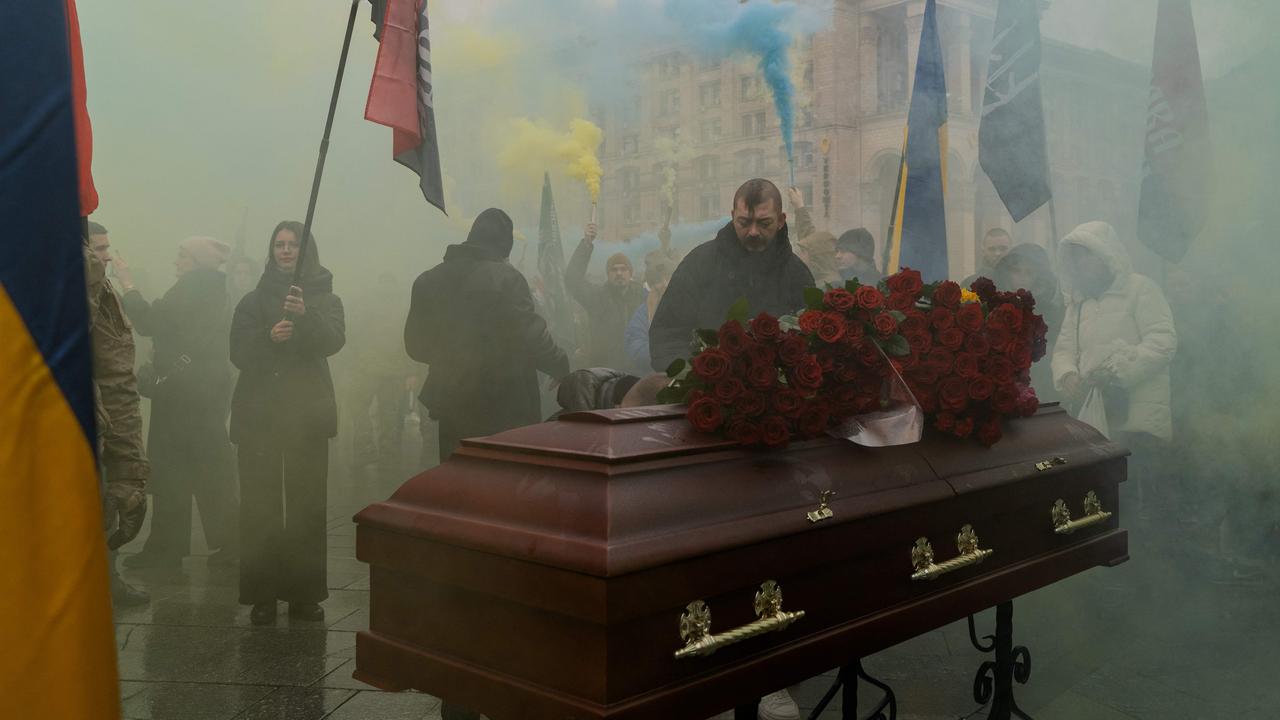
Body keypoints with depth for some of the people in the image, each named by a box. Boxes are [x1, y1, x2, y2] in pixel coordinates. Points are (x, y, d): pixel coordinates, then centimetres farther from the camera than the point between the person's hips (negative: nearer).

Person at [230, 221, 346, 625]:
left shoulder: (324, 299, 9)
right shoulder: (253, 301, 13)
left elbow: (333, 341, -10)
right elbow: (238, 353, 1)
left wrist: (305, 315, -29)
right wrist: (269, 337, -19)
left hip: (306, 416, -1)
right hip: (258, 415, 1)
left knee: (307, 507, -2)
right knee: (259, 507, -3)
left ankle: (305, 595, 7)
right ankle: (262, 595, 4)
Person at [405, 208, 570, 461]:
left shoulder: (428, 279, 5)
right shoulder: (506, 278, -12)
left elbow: (415, 344, 9)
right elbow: (531, 336, -15)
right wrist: (561, 366, 2)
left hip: (450, 404, 5)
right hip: (503, 410, -5)